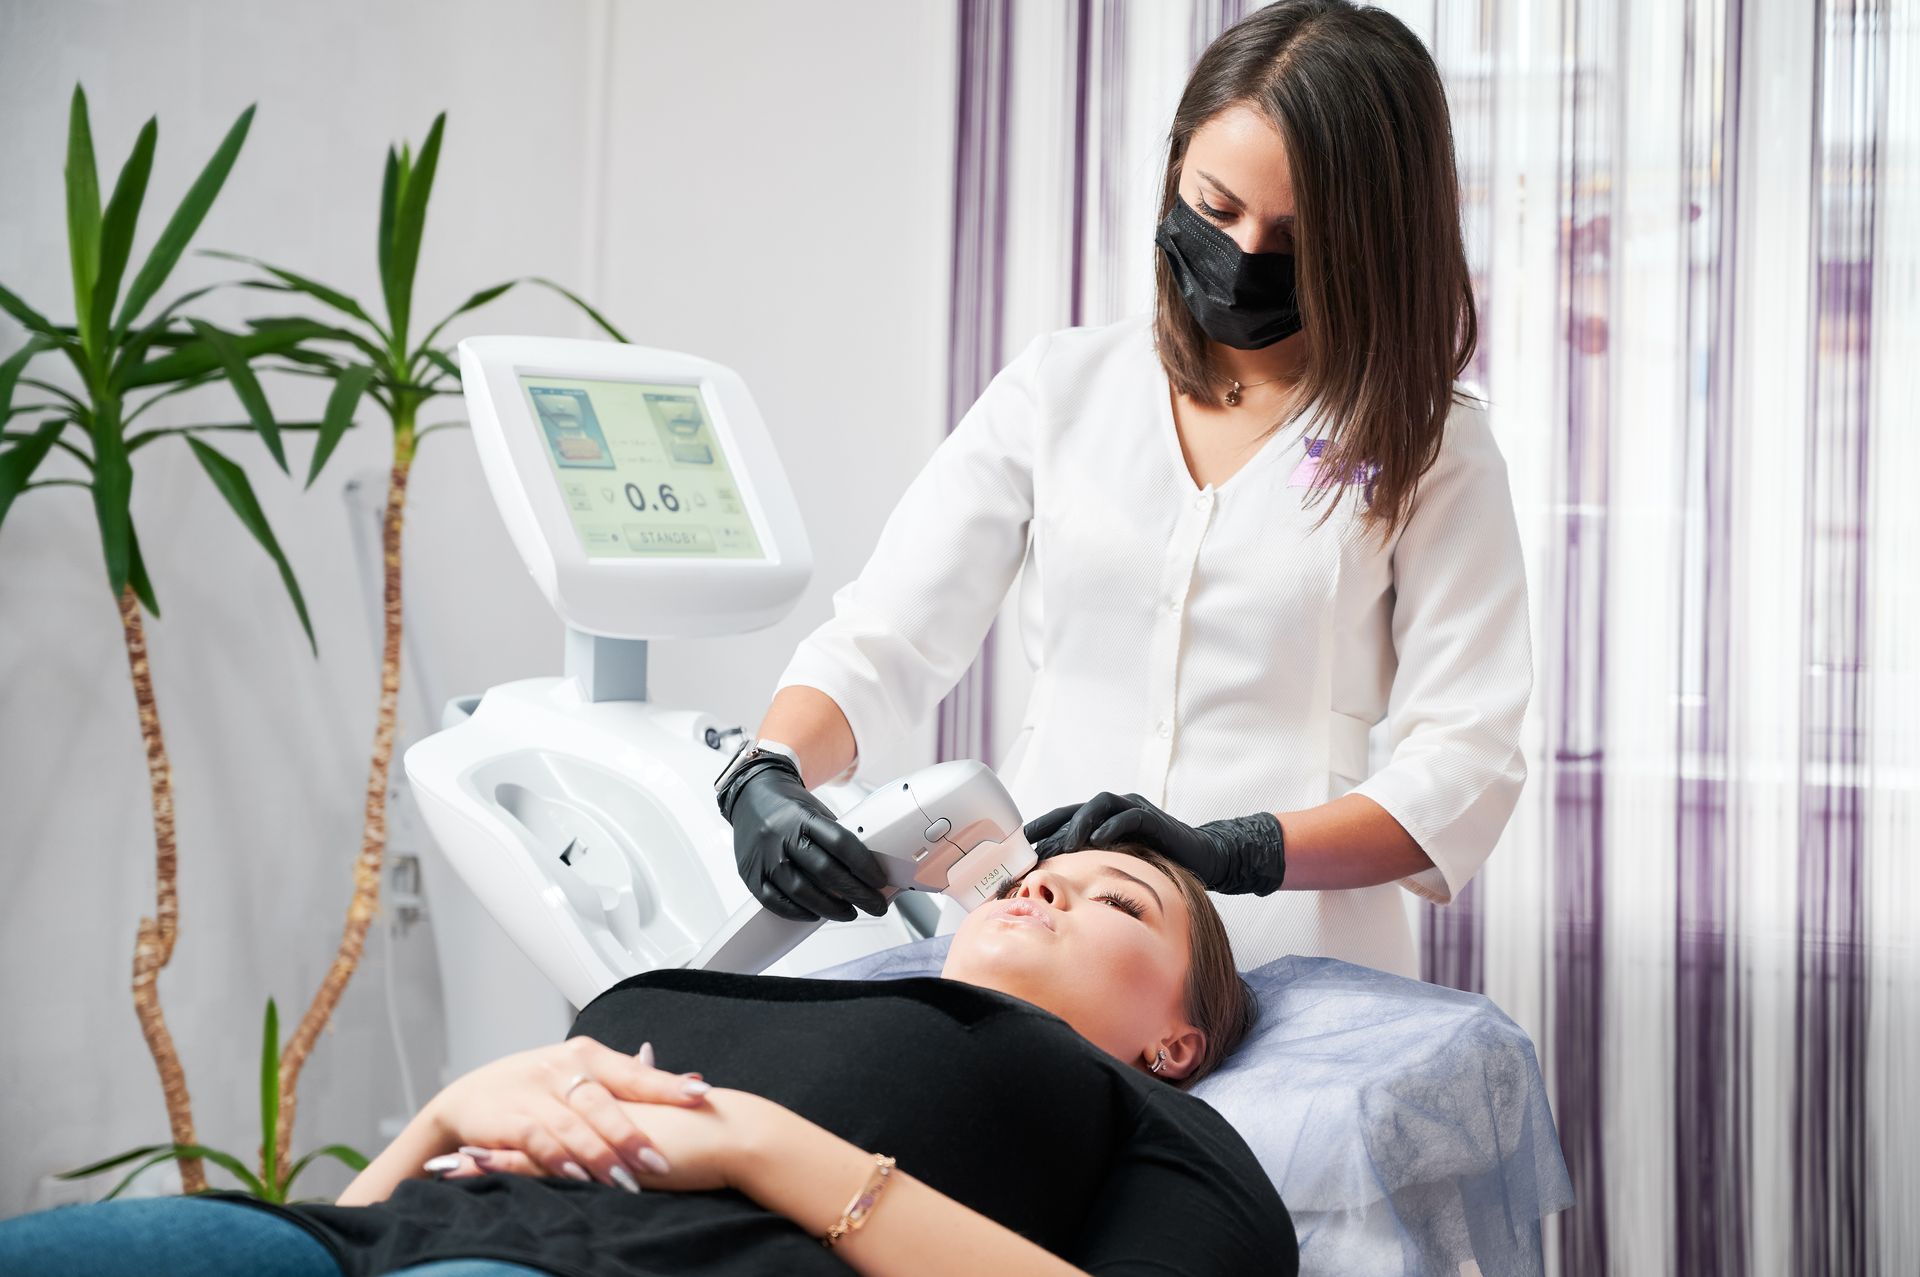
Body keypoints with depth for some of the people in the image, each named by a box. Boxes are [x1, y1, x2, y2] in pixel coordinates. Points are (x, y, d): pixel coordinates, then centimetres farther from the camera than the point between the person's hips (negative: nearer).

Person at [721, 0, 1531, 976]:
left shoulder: (1432, 451, 7)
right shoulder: (1059, 386, 13)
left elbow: (1462, 768, 0)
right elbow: (880, 644, 10)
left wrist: (1234, 850, -16)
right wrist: (766, 777, -11)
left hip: (1294, 968, -1)